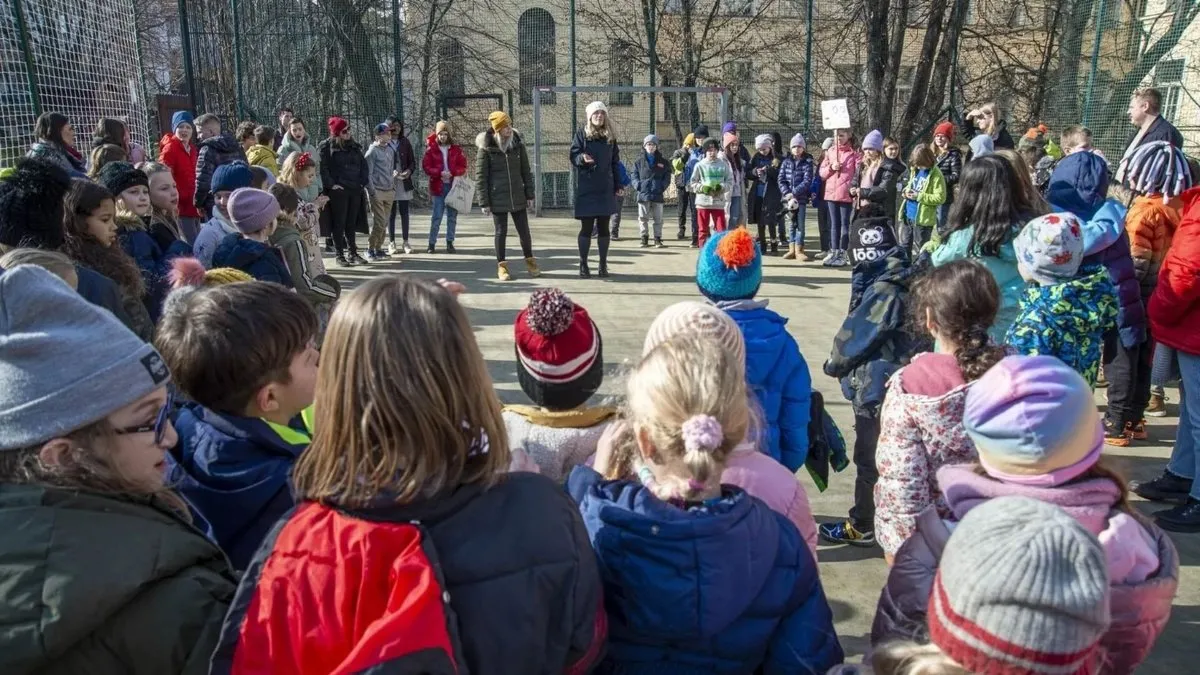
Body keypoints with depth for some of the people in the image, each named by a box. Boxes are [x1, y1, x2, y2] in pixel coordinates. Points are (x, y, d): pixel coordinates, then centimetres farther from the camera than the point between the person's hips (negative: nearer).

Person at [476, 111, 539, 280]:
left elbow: (526, 171, 8)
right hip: (498, 200, -3)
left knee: (524, 231, 8)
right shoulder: (486, 149, -8)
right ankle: (502, 265, 17)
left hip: (518, 198, 3)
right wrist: (484, 202, -8)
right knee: (501, 232, 5)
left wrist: (529, 194, 7)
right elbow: (480, 177, -6)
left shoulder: (518, 145, 2)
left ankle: (530, 261, 25)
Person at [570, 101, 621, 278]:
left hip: (606, 189, 3)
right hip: (586, 189, -3)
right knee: (586, 227, 0)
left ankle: (603, 265, 14)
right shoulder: (581, 134, 0)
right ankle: (583, 265, 8)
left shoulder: (610, 136, 10)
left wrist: (618, 186, 7)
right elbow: (573, 157, -4)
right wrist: (582, 158, -27)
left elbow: (615, 163, 11)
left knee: (603, 227, 6)